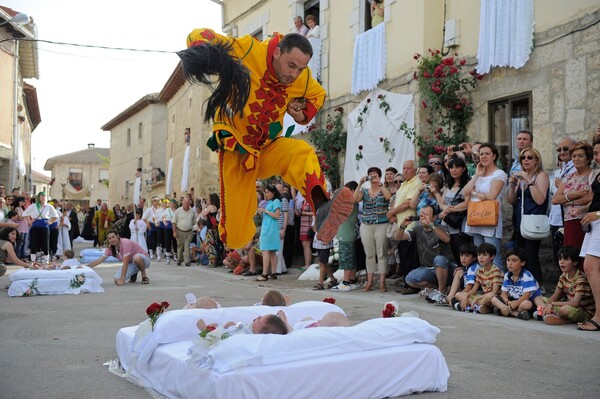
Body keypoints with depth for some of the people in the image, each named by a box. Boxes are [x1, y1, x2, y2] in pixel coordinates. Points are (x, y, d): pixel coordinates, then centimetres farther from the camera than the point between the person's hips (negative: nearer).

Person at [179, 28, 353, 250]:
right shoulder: (247, 51, -20)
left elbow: (317, 95, 18)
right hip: (236, 151, -3)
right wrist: (205, 51, -40)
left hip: (269, 148, 4)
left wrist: (303, 114, -4)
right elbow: (199, 37, -16)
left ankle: (322, 209, -56)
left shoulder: (303, 79, -6)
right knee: (236, 238, -3)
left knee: (301, 152, -34)